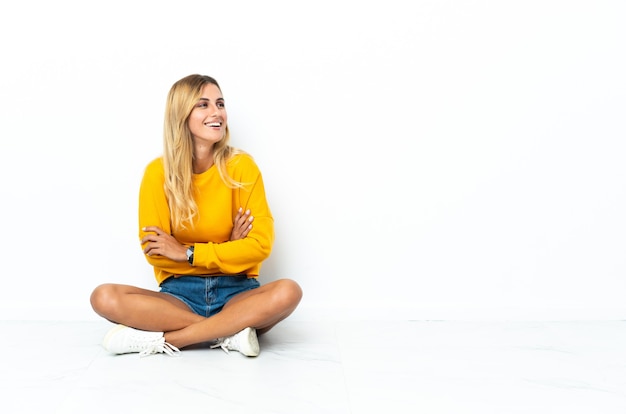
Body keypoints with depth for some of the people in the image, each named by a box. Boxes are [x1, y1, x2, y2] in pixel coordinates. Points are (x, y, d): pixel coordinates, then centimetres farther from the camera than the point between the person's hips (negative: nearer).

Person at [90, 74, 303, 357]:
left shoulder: (241, 166, -4)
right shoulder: (158, 172, -3)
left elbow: (261, 243, -9)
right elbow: (154, 252, -7)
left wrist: (187, 253, -13)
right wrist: (226, 250, -13)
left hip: (236, 291, 0)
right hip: (179, 292, 1)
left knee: (288, 291, -31)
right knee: (104, 298, -25)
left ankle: (159, 339, -26)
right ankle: (230, 331, -24)